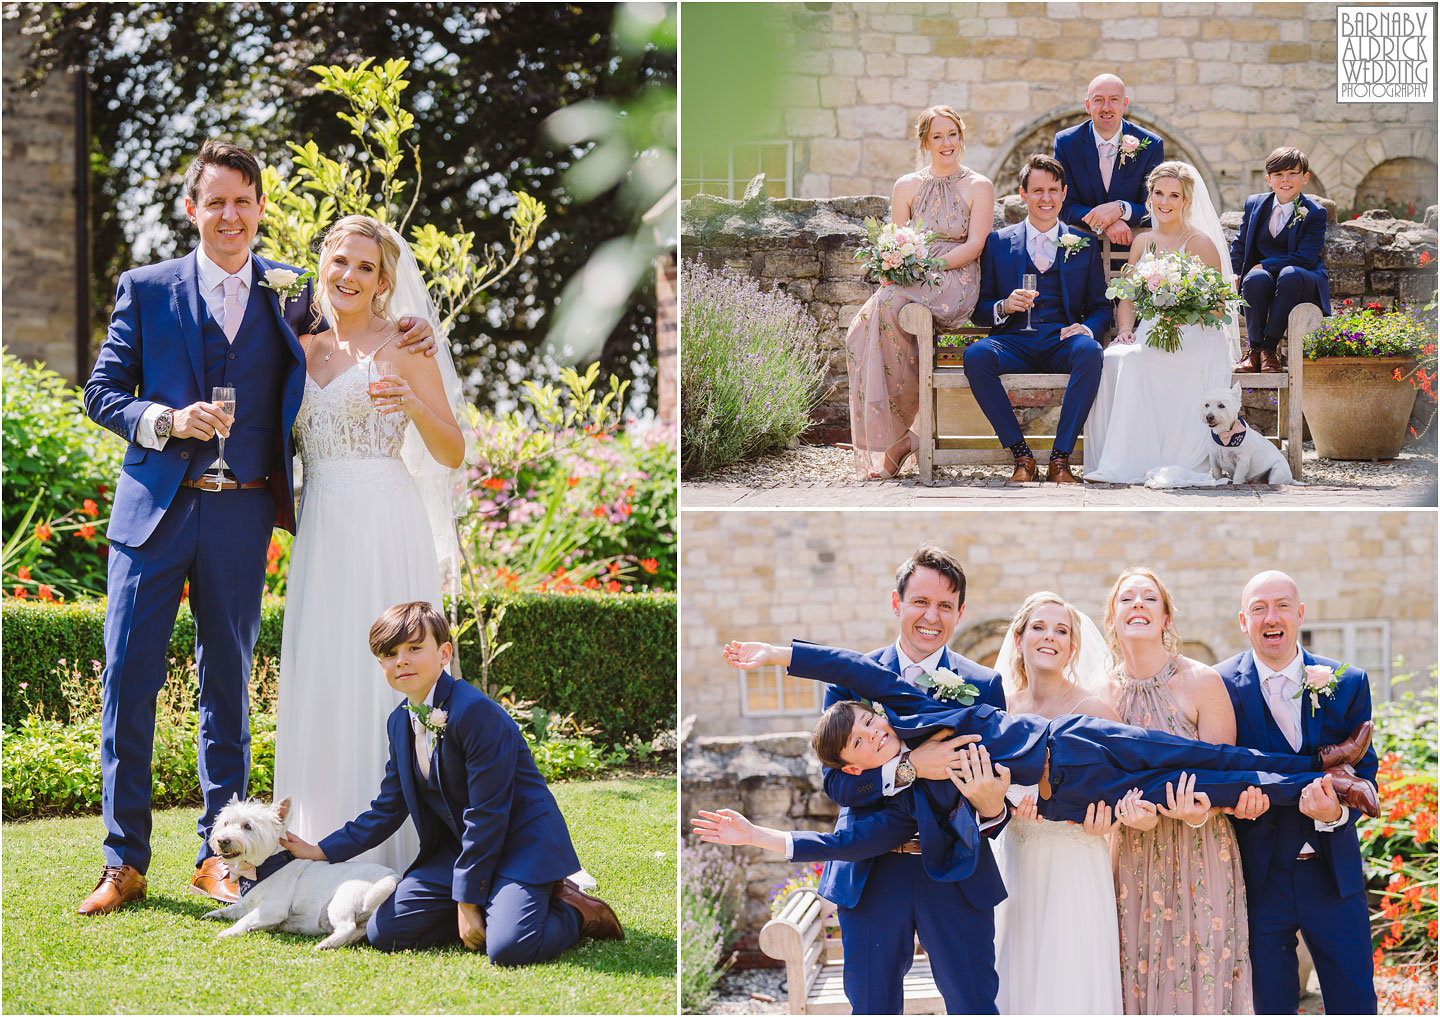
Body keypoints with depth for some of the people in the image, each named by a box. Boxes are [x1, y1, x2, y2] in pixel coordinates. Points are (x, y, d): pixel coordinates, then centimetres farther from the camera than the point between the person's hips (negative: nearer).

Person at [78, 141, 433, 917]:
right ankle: (124, 863, 4)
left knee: (228, 683, 8)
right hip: (156, 507, -1)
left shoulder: (292, 295, 9)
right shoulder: (146, 290, 6)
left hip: (242, 515, 1)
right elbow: (102, 392, 5)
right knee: (128, 679, -3)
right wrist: (169, 422, -13)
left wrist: (408, 338, -3)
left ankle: (218, 855, 17)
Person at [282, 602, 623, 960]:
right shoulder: (400, 722, 7)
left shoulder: (476, 712, -21)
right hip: (460, 848, 8)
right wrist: (323, 851, 8)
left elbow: (488, 813, -21)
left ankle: (573, 911, 3)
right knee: (383, 933, -4)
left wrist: (468, 900, -18)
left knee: (509, 948, -31)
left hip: (520, 841, -8)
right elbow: (388, 808, 16)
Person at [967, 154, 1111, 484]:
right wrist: (1004, 307, -11)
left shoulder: (1084, 244, 18)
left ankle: (1061, 457, -28)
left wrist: (1087, 328, -10)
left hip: (1062, 340, 0)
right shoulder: (999, 243, 16)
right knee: (976, 355, -33)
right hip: (1013, 339, 0)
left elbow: (1100, 307, 14)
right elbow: (980, 310, 13)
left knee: (1090, 351, -36)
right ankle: (1020, 455, -24)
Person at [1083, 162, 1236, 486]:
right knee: (1110, 358, -29)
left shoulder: (1200, 243, 0)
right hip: (1148, 336, 5)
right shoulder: (1142, 241, 16)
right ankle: (1110, 462, -27)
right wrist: (1125, 331, -6)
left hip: (1192, 341, -5)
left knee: (1135, 360, -34)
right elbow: (1127, 299, 15)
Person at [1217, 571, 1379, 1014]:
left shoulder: (1346, 683, 2)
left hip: (1333, 873, 1)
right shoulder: (1222, 685, -3)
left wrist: (1338, 811, -21)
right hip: (1258, 874, -1)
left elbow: (1363, 771, 1)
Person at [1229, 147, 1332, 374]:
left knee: (1290, 274, -39)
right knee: (1256, 278, -35)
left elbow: (1305, 259, -14)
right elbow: (1239, 244, 20)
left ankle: (1269, 348, -31)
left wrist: (1264, 265, -18)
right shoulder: (1254, 204, 10)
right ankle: (1254, 349, -23)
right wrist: (1235, 274, 2)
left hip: (1302, 285, -3)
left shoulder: (1314, 213, -4)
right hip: (1263, 286, 3)